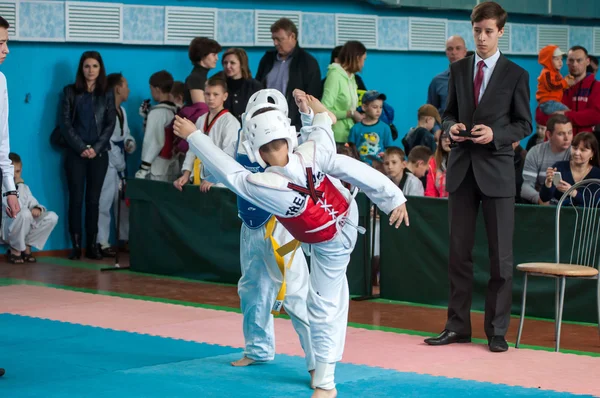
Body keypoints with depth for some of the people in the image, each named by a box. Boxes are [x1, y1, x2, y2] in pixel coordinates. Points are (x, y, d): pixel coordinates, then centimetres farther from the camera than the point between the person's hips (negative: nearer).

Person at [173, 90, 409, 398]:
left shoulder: (260, 186, -39)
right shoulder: (310, 153, -30)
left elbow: (226, 171, -23)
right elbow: (360, 171, -23)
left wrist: (193, 135, -11)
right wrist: (394, 198, -10)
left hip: (330, 243, -4)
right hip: (345, 210, 4)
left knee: (324, 308, 7)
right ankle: (320, 117, 57)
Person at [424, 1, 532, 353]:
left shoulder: (516, 74, -1)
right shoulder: (458, 70, 10)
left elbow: (524, 125, 0)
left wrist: (495, 135, -16)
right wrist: (451, 126, -6)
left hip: (497, 169, -4)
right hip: (462, 168, 4)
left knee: (501, 255, 0)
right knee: (459, 252, 8)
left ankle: (497, 330, 7)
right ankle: (458, 325, 15)